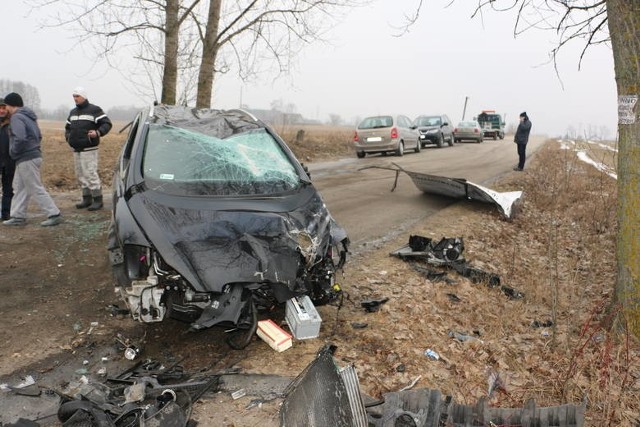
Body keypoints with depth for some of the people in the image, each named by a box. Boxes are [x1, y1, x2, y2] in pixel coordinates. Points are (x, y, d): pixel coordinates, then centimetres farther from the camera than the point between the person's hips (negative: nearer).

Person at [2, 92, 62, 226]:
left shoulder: (17, 117, -15)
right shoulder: (29, 116, 15)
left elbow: (20, 139, -28)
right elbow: (38, 136, 21)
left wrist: (13, 151, -12)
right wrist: (32, 146, 15)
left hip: (26, 159, -10)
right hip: (34, 155, 10)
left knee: (36, 189, -4)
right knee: (19, 187, 15)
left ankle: (54, 215, -1)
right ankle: (18, 216, 20)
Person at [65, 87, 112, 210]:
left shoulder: (94, 110, -4)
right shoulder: (73, 112, 19)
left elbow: (107, 123, -10)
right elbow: (67, 127, 30)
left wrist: (98, 132, -25)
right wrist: (68, 136, 10)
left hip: (89, 149, -8)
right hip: (76, 149, 8)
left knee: (91, 174, -10)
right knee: (80, 175, 10)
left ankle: (98, 200, -4)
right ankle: (87, 199, 19)